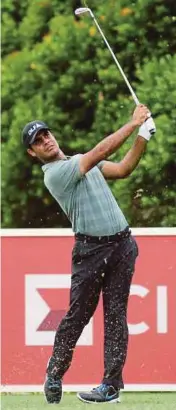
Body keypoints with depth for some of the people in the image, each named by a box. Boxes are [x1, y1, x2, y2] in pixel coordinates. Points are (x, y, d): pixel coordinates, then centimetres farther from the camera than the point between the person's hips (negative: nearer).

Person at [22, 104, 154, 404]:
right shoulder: (55, 174, -9)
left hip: (122, 244, 6)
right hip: (90, 251, -6)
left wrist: (143, 135, -3)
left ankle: (112, 385, -2)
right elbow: (101, 152, -16)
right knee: (77, 316, -4)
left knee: (116, 316, 0)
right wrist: (133, 123, -13)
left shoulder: (83, 162, 18)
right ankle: (54, 377, 12)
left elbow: (122, 169, 8)